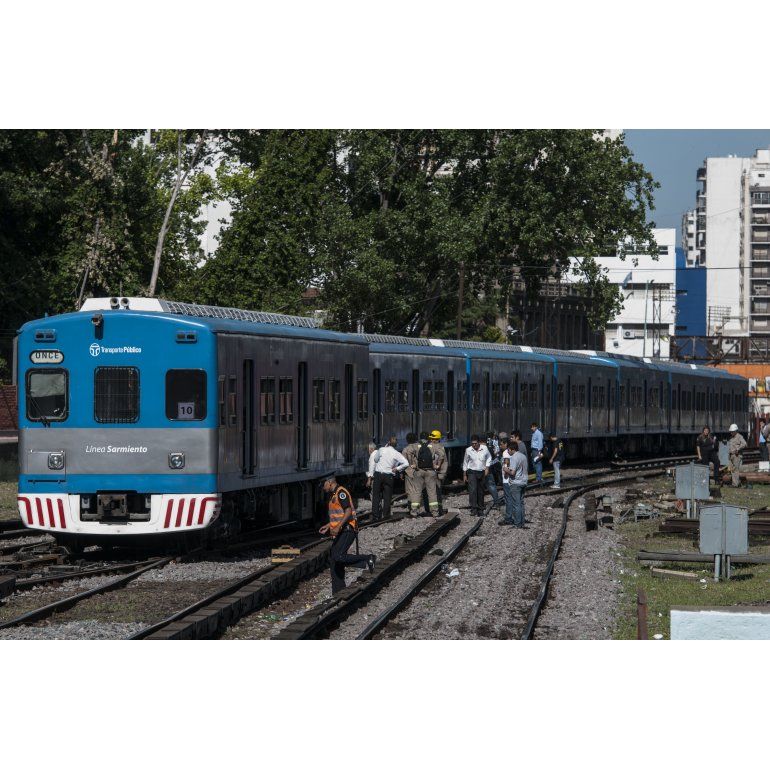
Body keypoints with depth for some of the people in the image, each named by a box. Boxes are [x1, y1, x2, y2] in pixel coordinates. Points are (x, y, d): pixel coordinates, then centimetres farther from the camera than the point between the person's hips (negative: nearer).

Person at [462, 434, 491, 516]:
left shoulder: (484, 449, -3)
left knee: (481, 491, 9)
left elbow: (489, 459, 13)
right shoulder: (468, 450, -4)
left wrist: (487, 468, -1)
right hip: (472, 472, -2)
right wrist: (464, 475, 9)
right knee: (472, 490, -18)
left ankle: (480, 509, 19)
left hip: (482, 472, 2)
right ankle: (473, 509, -21)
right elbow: (465, 463, 7)